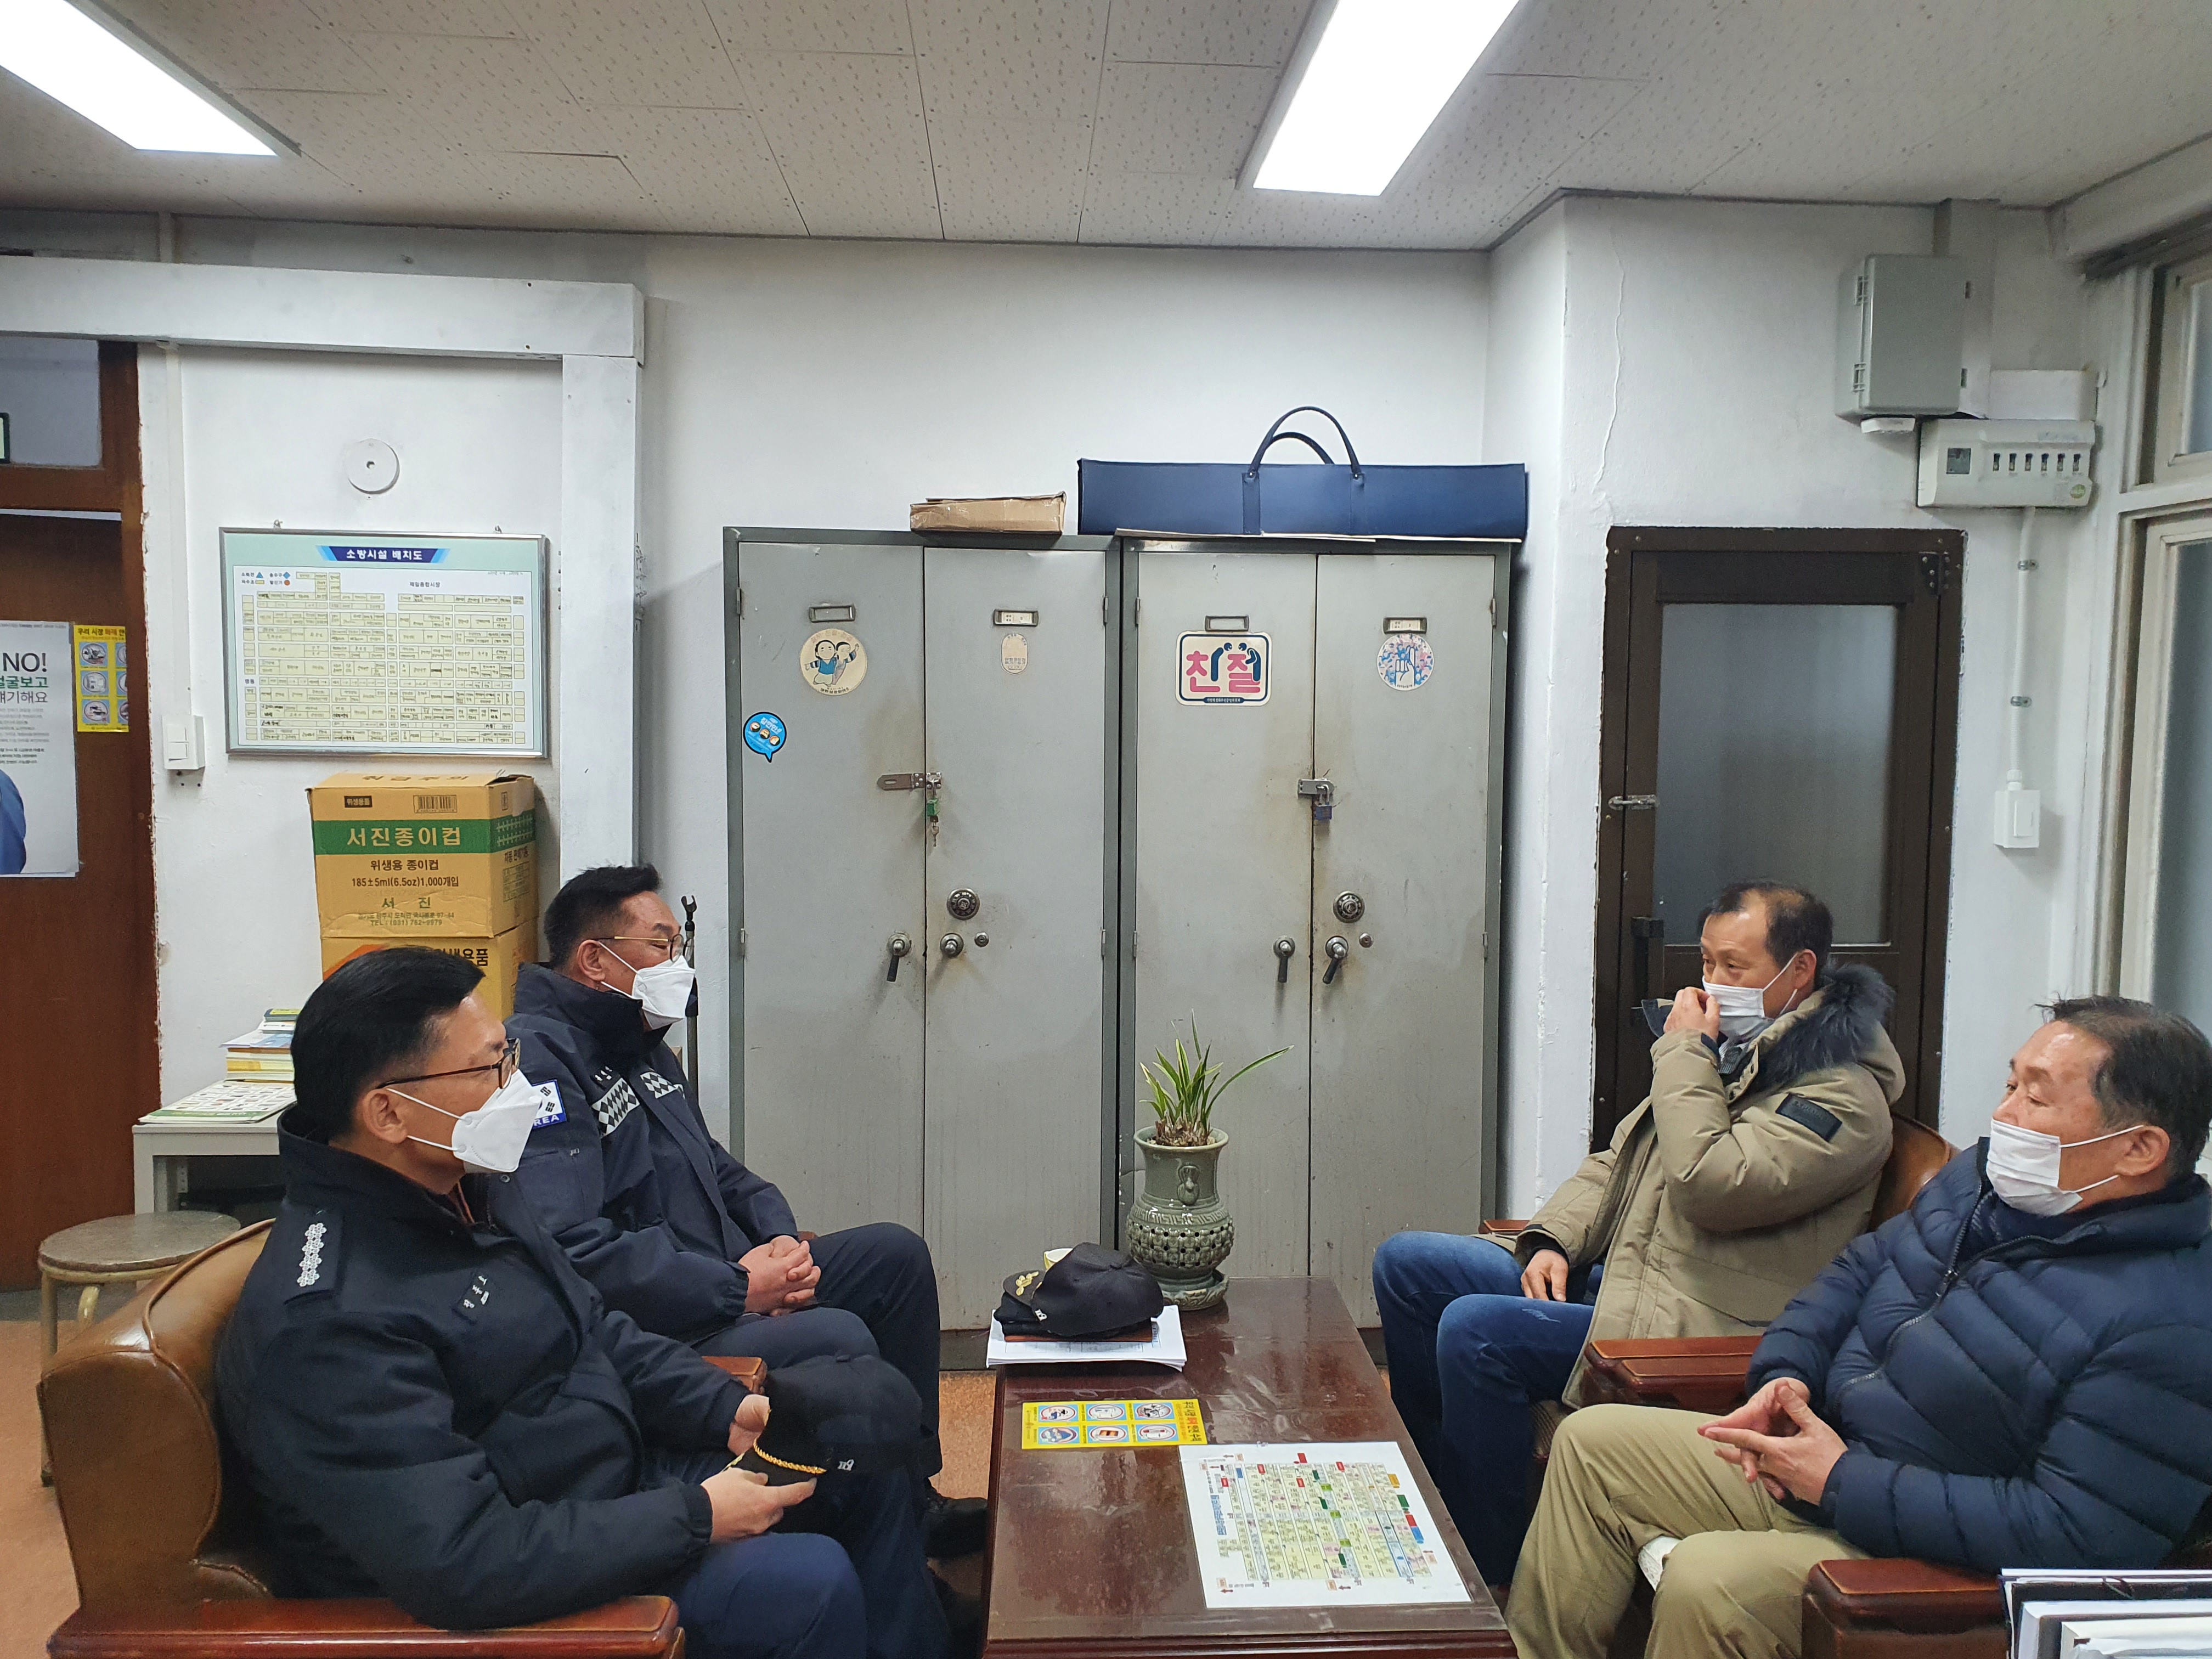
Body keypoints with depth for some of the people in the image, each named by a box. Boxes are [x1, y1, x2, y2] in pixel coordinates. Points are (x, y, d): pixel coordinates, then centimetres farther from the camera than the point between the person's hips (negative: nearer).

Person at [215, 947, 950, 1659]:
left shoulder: (460, 1195, 2)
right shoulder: (326, 1321, -29)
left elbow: (594, 1329, 14)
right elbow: (463, 1562, -33)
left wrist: (727, 1410, 0)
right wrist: (693, 1518, -26)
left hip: (614, 1484, 10)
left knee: (862, 1467, 10)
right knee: (809, 1582, -23)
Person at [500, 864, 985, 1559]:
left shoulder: (641, 1045, 16)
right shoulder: (538, 1058, -18)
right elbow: (570, 1247, -29)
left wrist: (780, 1239, 2)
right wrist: (737, 1288, -22)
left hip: (730, 1286, 11)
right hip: (651, 1337, -11)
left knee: (896, 1253, 8)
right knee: (839, 1340, -29)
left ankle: (915, 1499, 15)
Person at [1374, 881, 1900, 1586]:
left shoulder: (1843, 1093, -11)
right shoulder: (1728, 1050, 18)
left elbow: (1711, 1186, -25)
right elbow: (1618, 1160, 19)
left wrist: (1684, 1053, -15)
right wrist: (1554, 1241, 3)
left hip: (1696, 1329, -10)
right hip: (1611, 1277, 10)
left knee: (1474, 1328, -27)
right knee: (1405, 1264, 1)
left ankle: (1495, 1576, -11)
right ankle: (1439, 1486, 12)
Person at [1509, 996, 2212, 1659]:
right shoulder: (1982, 1180, 2)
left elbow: (2080, 1535, -28)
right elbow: (1856, 1273, 15)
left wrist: (1845, 1484, -24)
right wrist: (1785, 1377, -4)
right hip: (1822, 1453, 9)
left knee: (1707, 1580, -31)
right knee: (1593, 1440, 7)